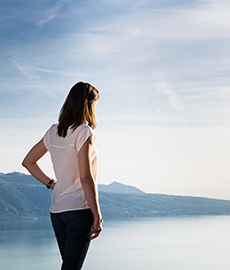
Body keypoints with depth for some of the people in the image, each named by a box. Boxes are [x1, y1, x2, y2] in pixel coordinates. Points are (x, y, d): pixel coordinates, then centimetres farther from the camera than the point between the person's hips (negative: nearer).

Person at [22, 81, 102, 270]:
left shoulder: (54, 132, 8)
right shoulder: (84, 132, -14)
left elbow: (28, 162, 17)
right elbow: (85, 177, -20)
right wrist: (97, 216, -15)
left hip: (57, 210, 8)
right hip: (80, 208, -8)